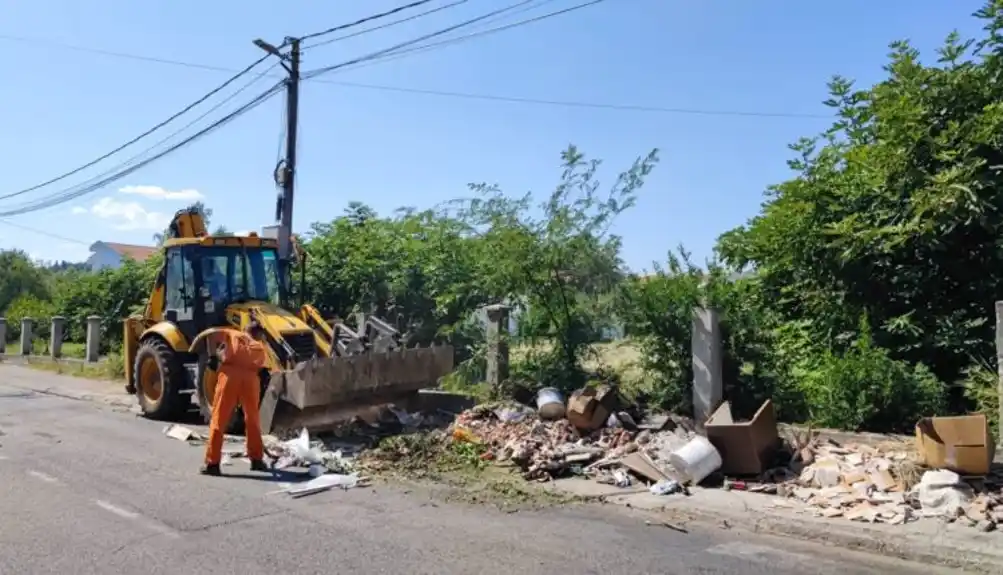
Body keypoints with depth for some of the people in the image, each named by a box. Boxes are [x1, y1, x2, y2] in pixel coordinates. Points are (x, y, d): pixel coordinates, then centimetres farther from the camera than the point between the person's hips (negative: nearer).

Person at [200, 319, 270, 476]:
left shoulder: (233, 334, 28)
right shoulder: (261, 349, 29)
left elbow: (212, 335, 20)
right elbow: (259, 367, 18)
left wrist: (215, 354, 34)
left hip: (230, 374, -1)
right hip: (251, 377, 2)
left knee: (219, 420, 4)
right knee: (252, 420, 19)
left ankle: (212, 463, 3)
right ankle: (257, 460, 25)